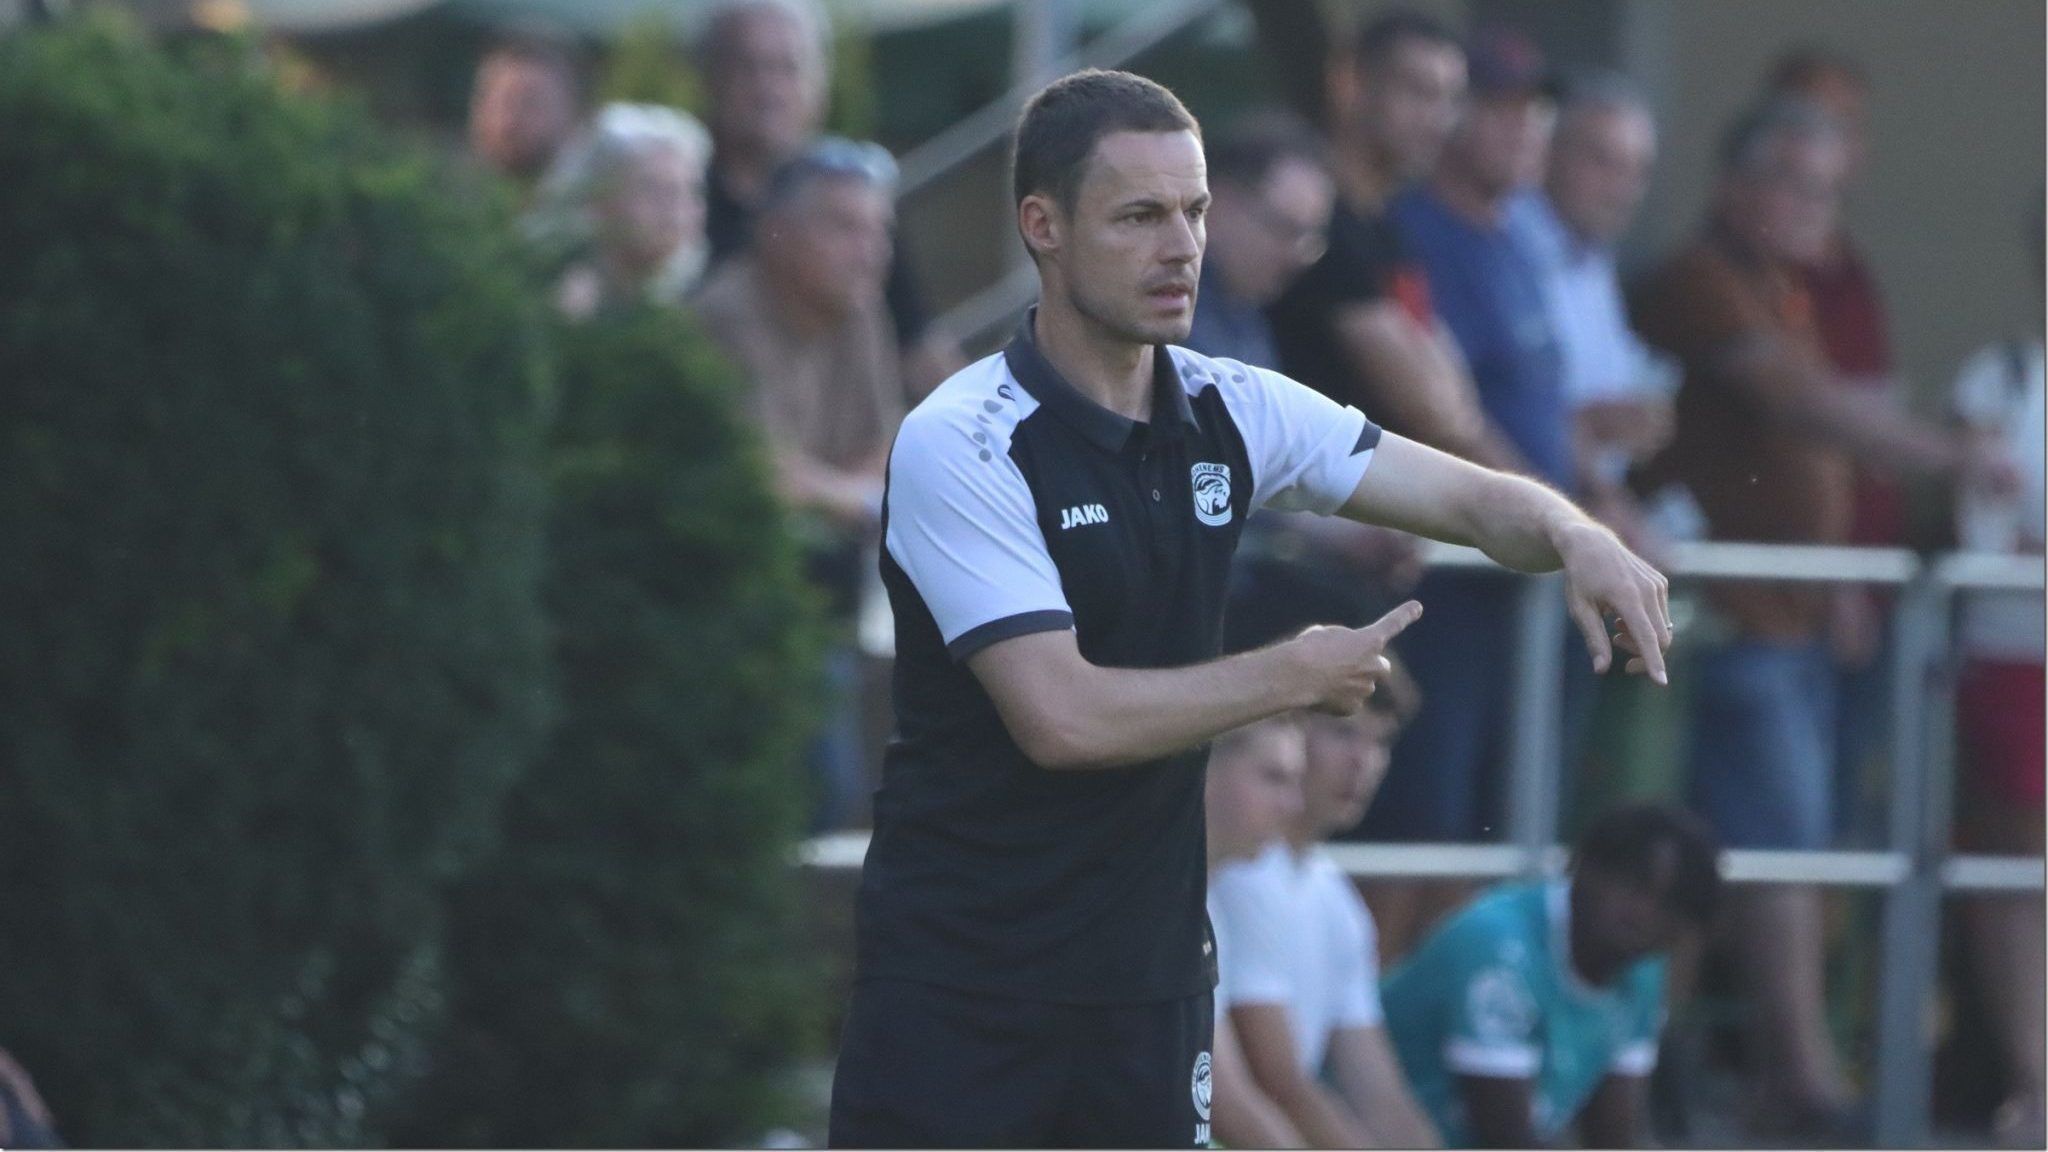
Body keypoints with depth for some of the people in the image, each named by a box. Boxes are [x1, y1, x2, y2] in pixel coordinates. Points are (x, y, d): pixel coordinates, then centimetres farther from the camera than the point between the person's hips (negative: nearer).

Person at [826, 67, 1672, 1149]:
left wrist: (1578, 540, -19)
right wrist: (1295, 676, -13)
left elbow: (1475, 499, 4)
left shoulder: (1232, 411, 4)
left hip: (1152, 973, 5)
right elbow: (1061, 716, -23)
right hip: (957, 994, -5)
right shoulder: (957, 443, -15)